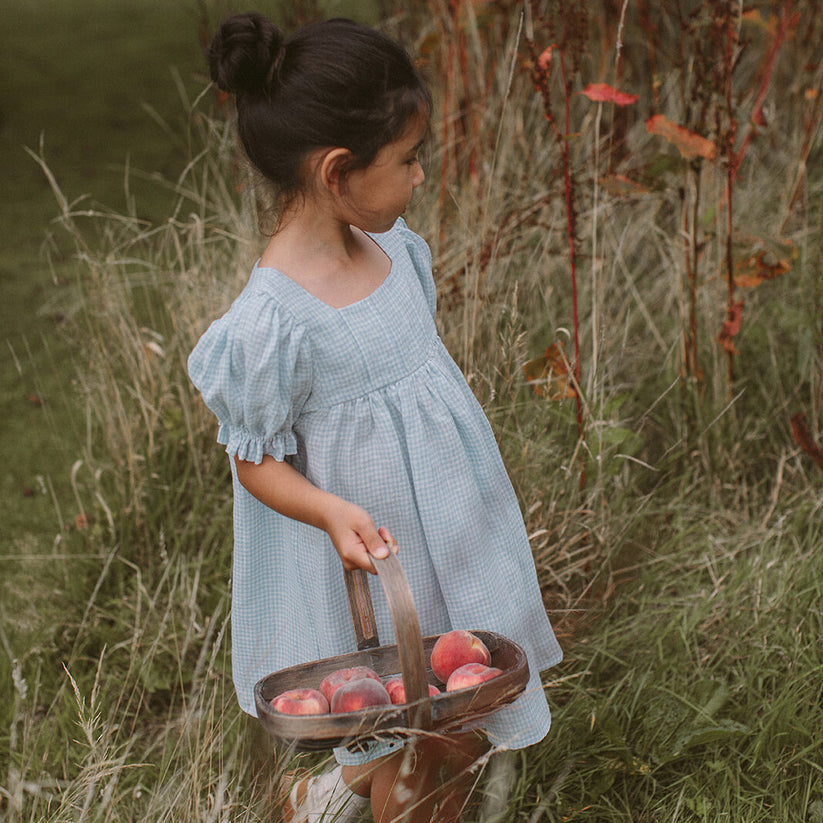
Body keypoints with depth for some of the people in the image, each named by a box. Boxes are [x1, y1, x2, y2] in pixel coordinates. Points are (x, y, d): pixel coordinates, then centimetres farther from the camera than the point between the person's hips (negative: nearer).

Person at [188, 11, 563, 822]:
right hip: (376, 567, -7)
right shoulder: (269, 321, -27)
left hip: (448, 536, 8)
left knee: (467, 730, 19)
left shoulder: (394, 248, -3)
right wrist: (332, 511, -34)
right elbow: (256, 459, -16)